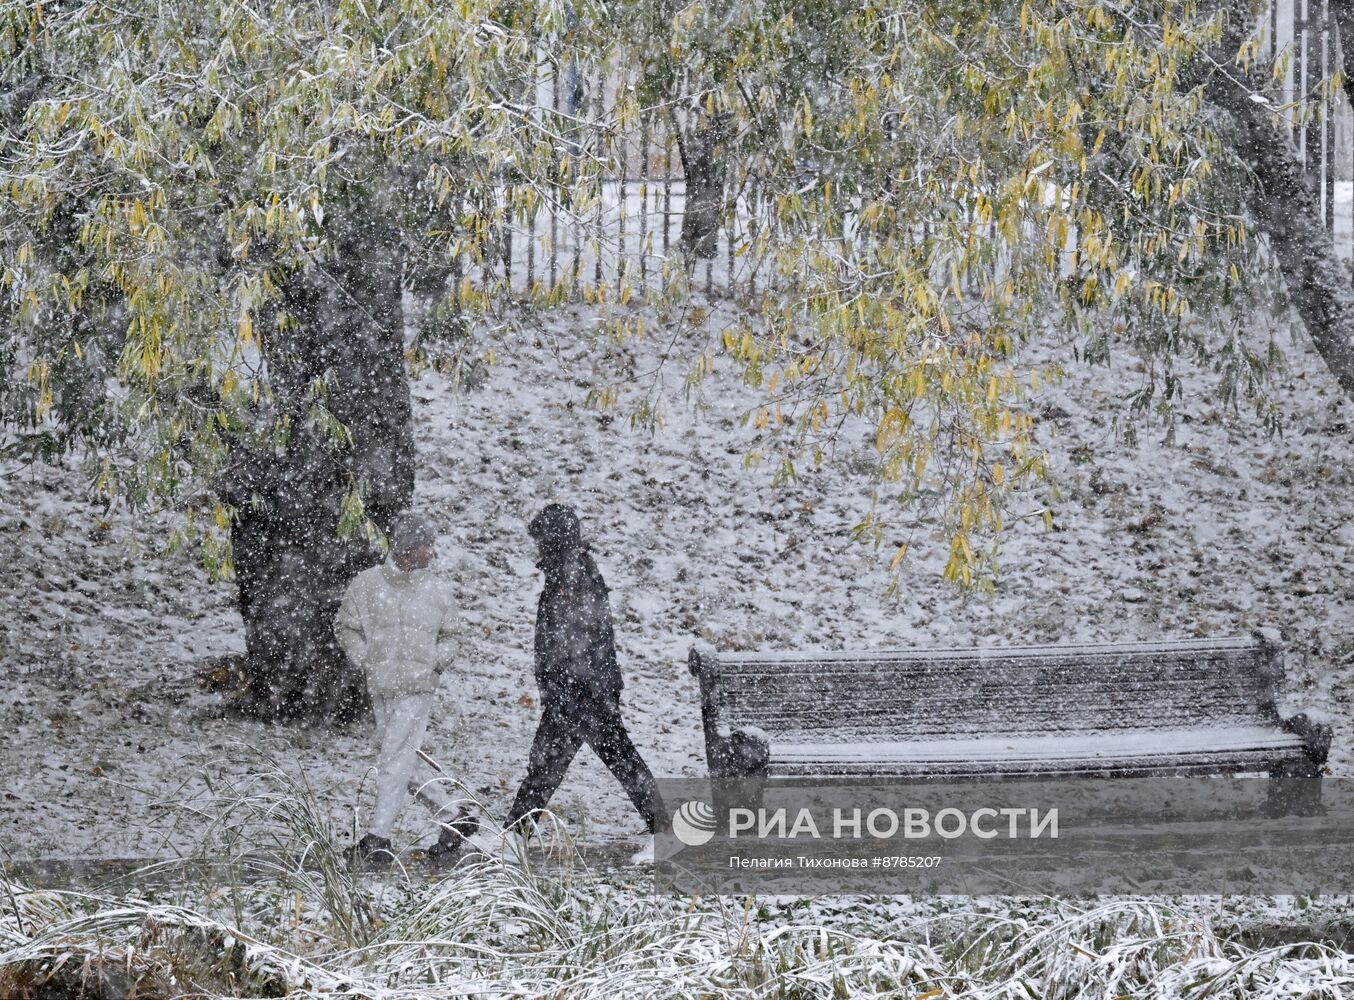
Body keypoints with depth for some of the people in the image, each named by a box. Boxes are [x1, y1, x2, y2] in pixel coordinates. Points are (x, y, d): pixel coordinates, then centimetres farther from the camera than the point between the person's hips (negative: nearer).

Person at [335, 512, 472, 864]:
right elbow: (346, 626, 12)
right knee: (406, 760, 7)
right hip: (381, 688, 2)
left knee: (395, 759, -10)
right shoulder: (367, 584, 3)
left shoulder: (434, 591, 5)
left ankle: (378, 835, -11)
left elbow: (449, 634, 20)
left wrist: (439, 659, 1)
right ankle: (452, 819, 21)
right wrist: (366, 660, -1)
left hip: (418, 688, -2)